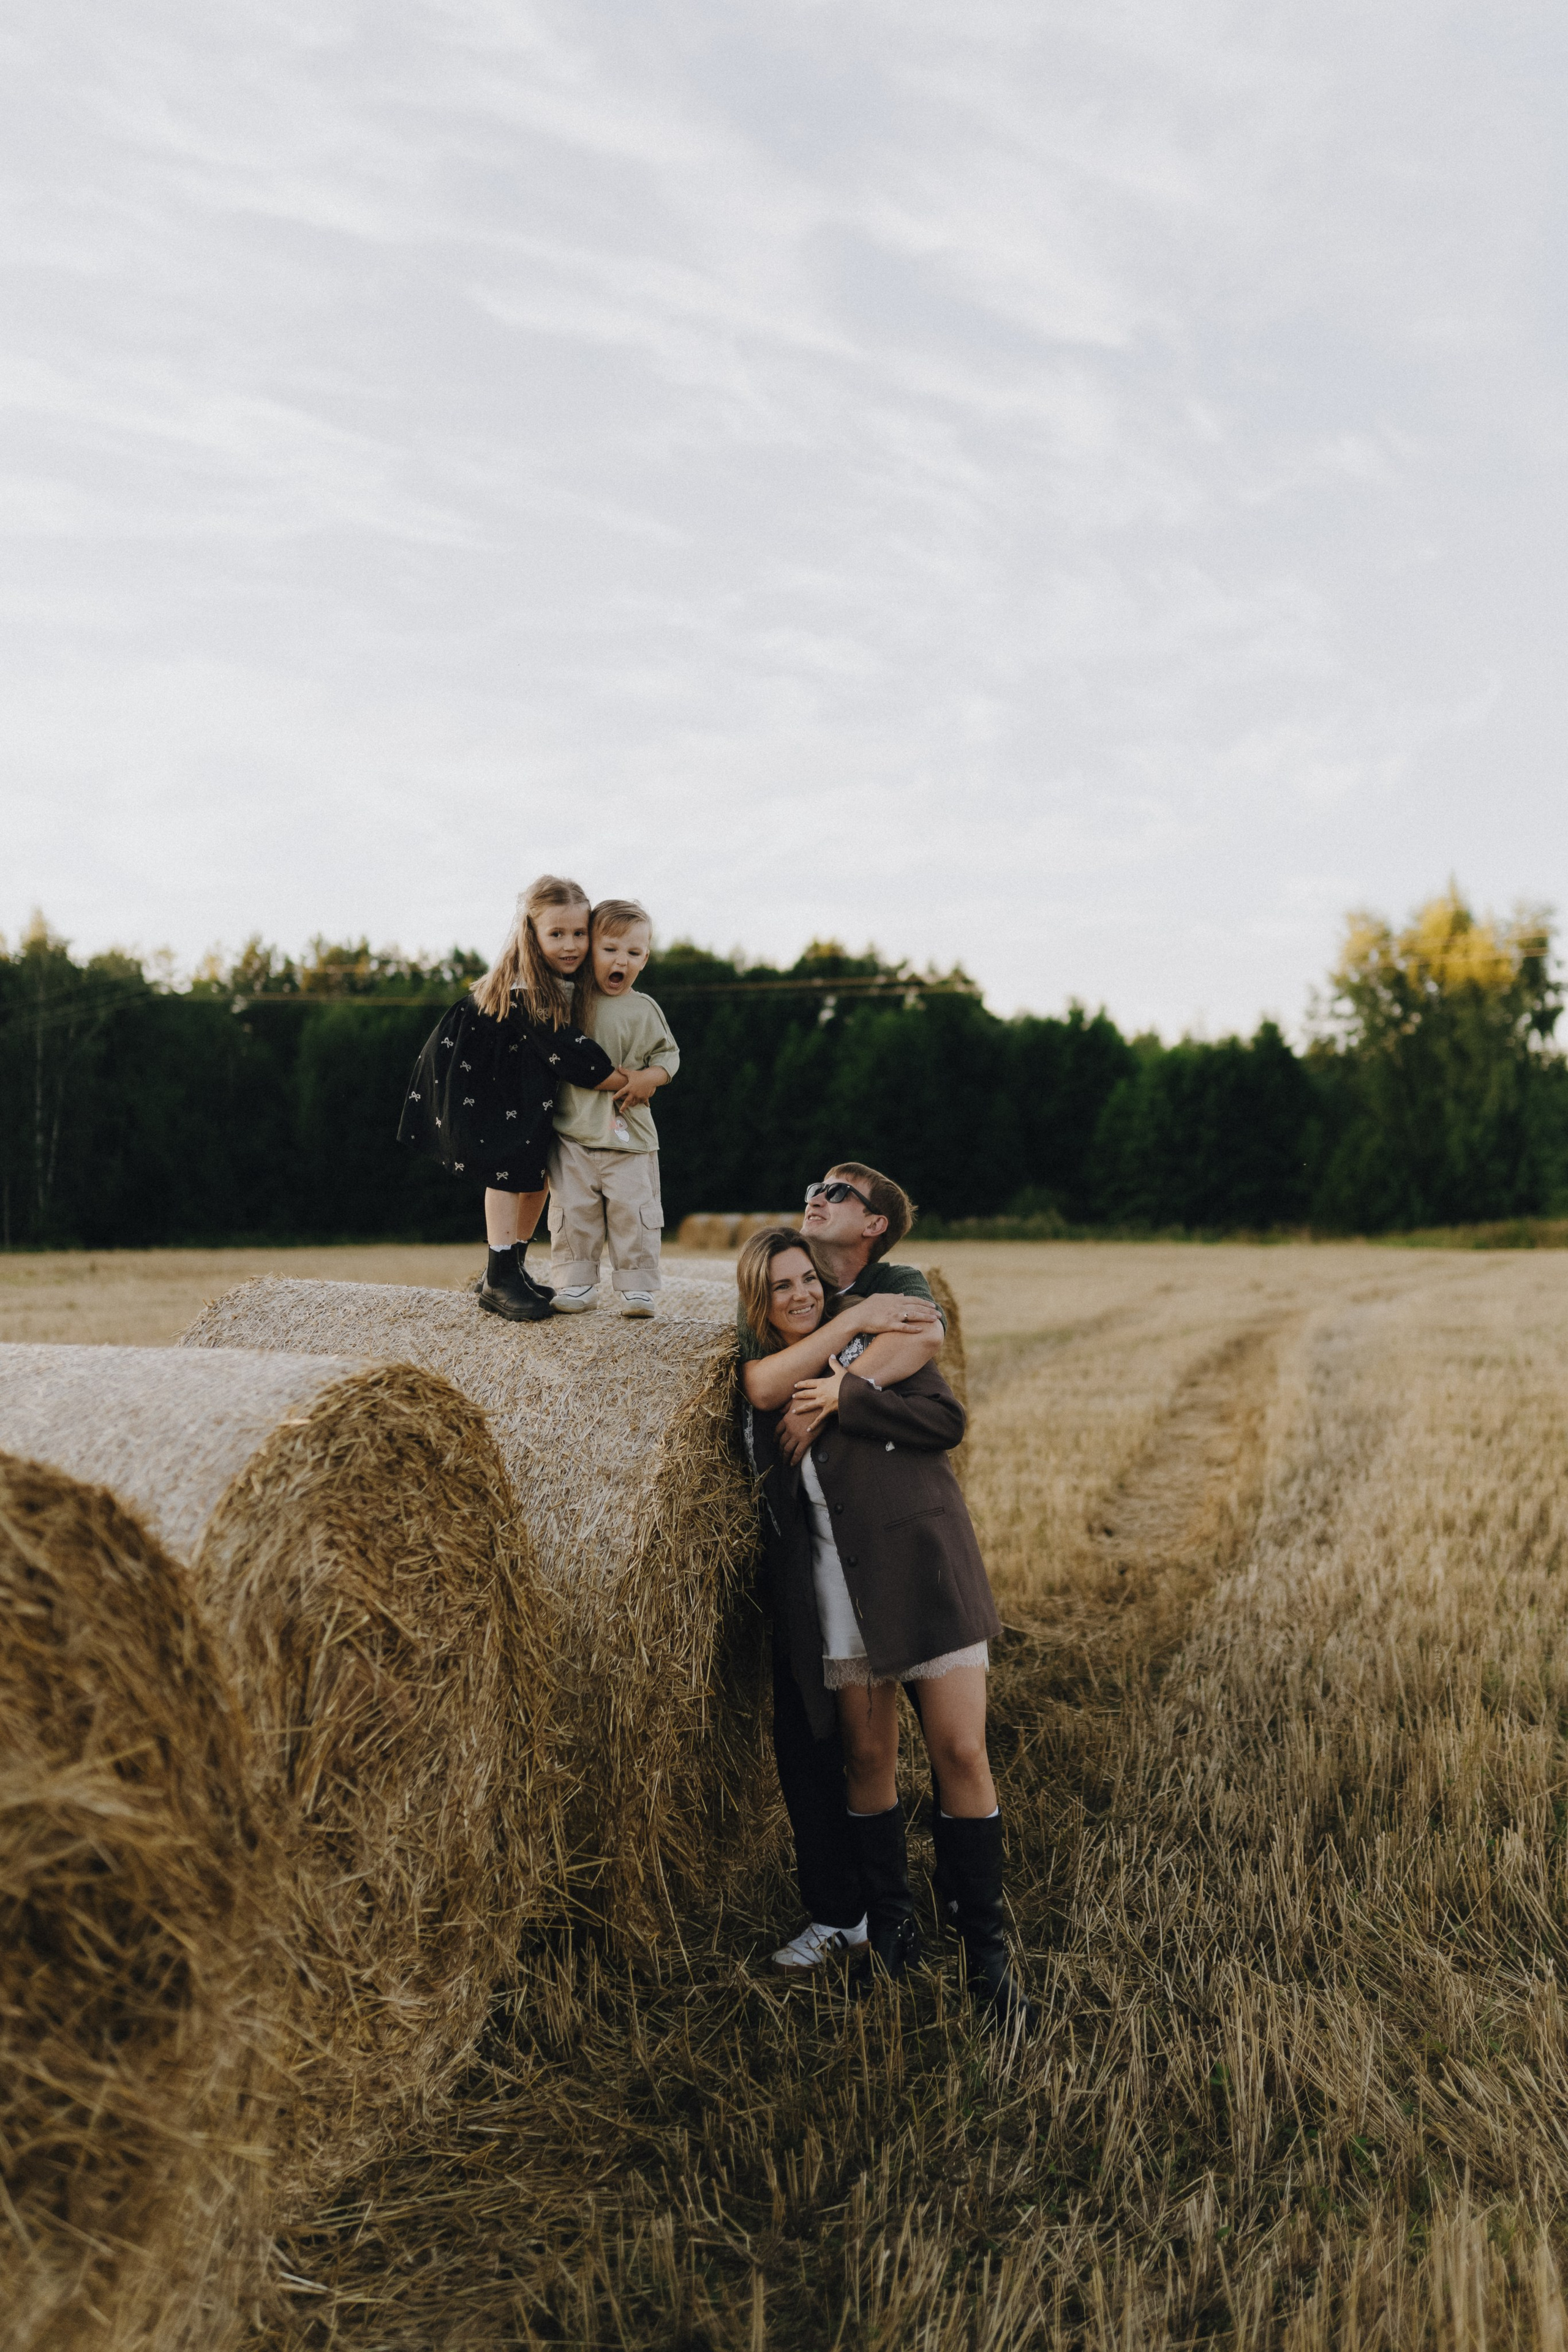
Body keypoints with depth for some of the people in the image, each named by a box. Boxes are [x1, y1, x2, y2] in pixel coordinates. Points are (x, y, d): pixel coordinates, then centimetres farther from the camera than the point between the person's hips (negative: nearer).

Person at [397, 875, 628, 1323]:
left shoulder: (568, 982, -8)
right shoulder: (520, 989, -32)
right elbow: (570, 1057, -34)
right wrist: (628, 1083, -28)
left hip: (524, 1086, 8)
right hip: (474, 1079, -8)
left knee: (540, 1167, 6)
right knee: (506, 1166, -14)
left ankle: (512, 1267, 18)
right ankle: (498, 1283, -9)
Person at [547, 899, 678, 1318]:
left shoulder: (644, 1010, 2)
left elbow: (668, 1055, 6)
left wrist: (649, 1077, -12)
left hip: (629, 1131, 0)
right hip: (572, 1129, 1)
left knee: (633, 1209, 0)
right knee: (573, 1209, 2)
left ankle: (637, 1287, 9)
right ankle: (576, 1284, 12)